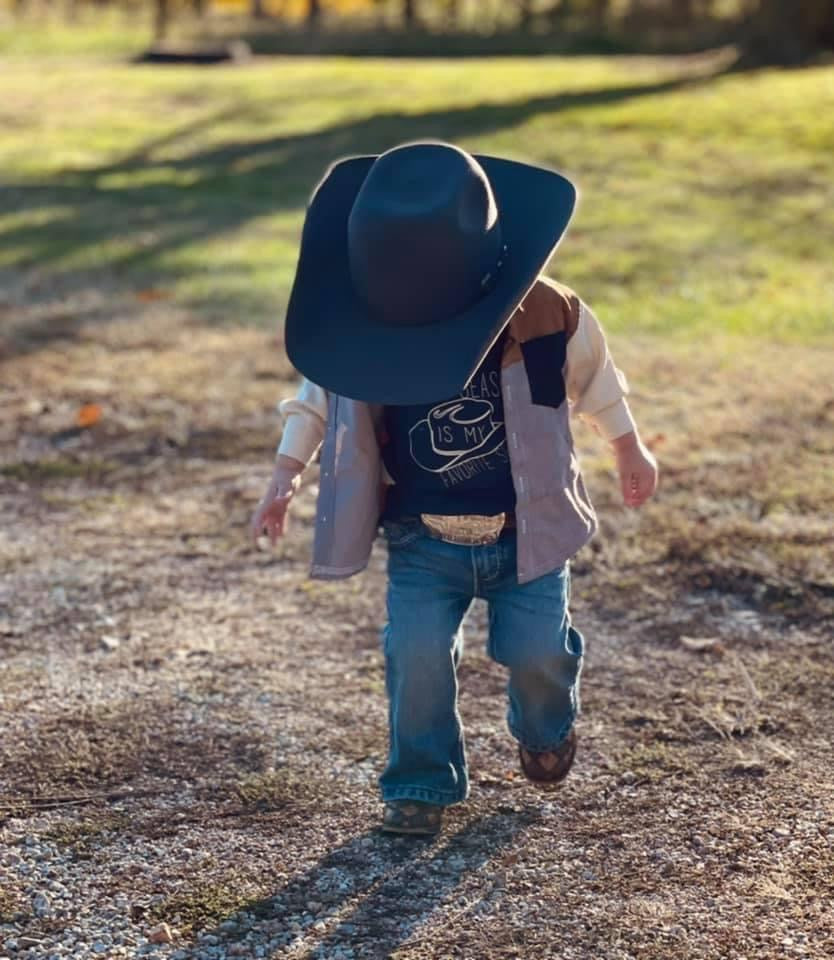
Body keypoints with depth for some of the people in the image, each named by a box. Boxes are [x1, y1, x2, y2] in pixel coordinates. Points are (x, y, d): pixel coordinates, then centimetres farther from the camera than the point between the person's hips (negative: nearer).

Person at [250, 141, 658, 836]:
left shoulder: (545, 316, -18)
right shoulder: (367, 330, -15)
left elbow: (593, 377, 3)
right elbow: (318, 394, 4)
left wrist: (630, 451, 15)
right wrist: (287, 474, 1)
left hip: (527, 531, -1)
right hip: (423, 541, 1)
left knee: (535, 648, -2)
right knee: (417, 652, -13)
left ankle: (547, 728, 35)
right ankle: (423, 781, 9)